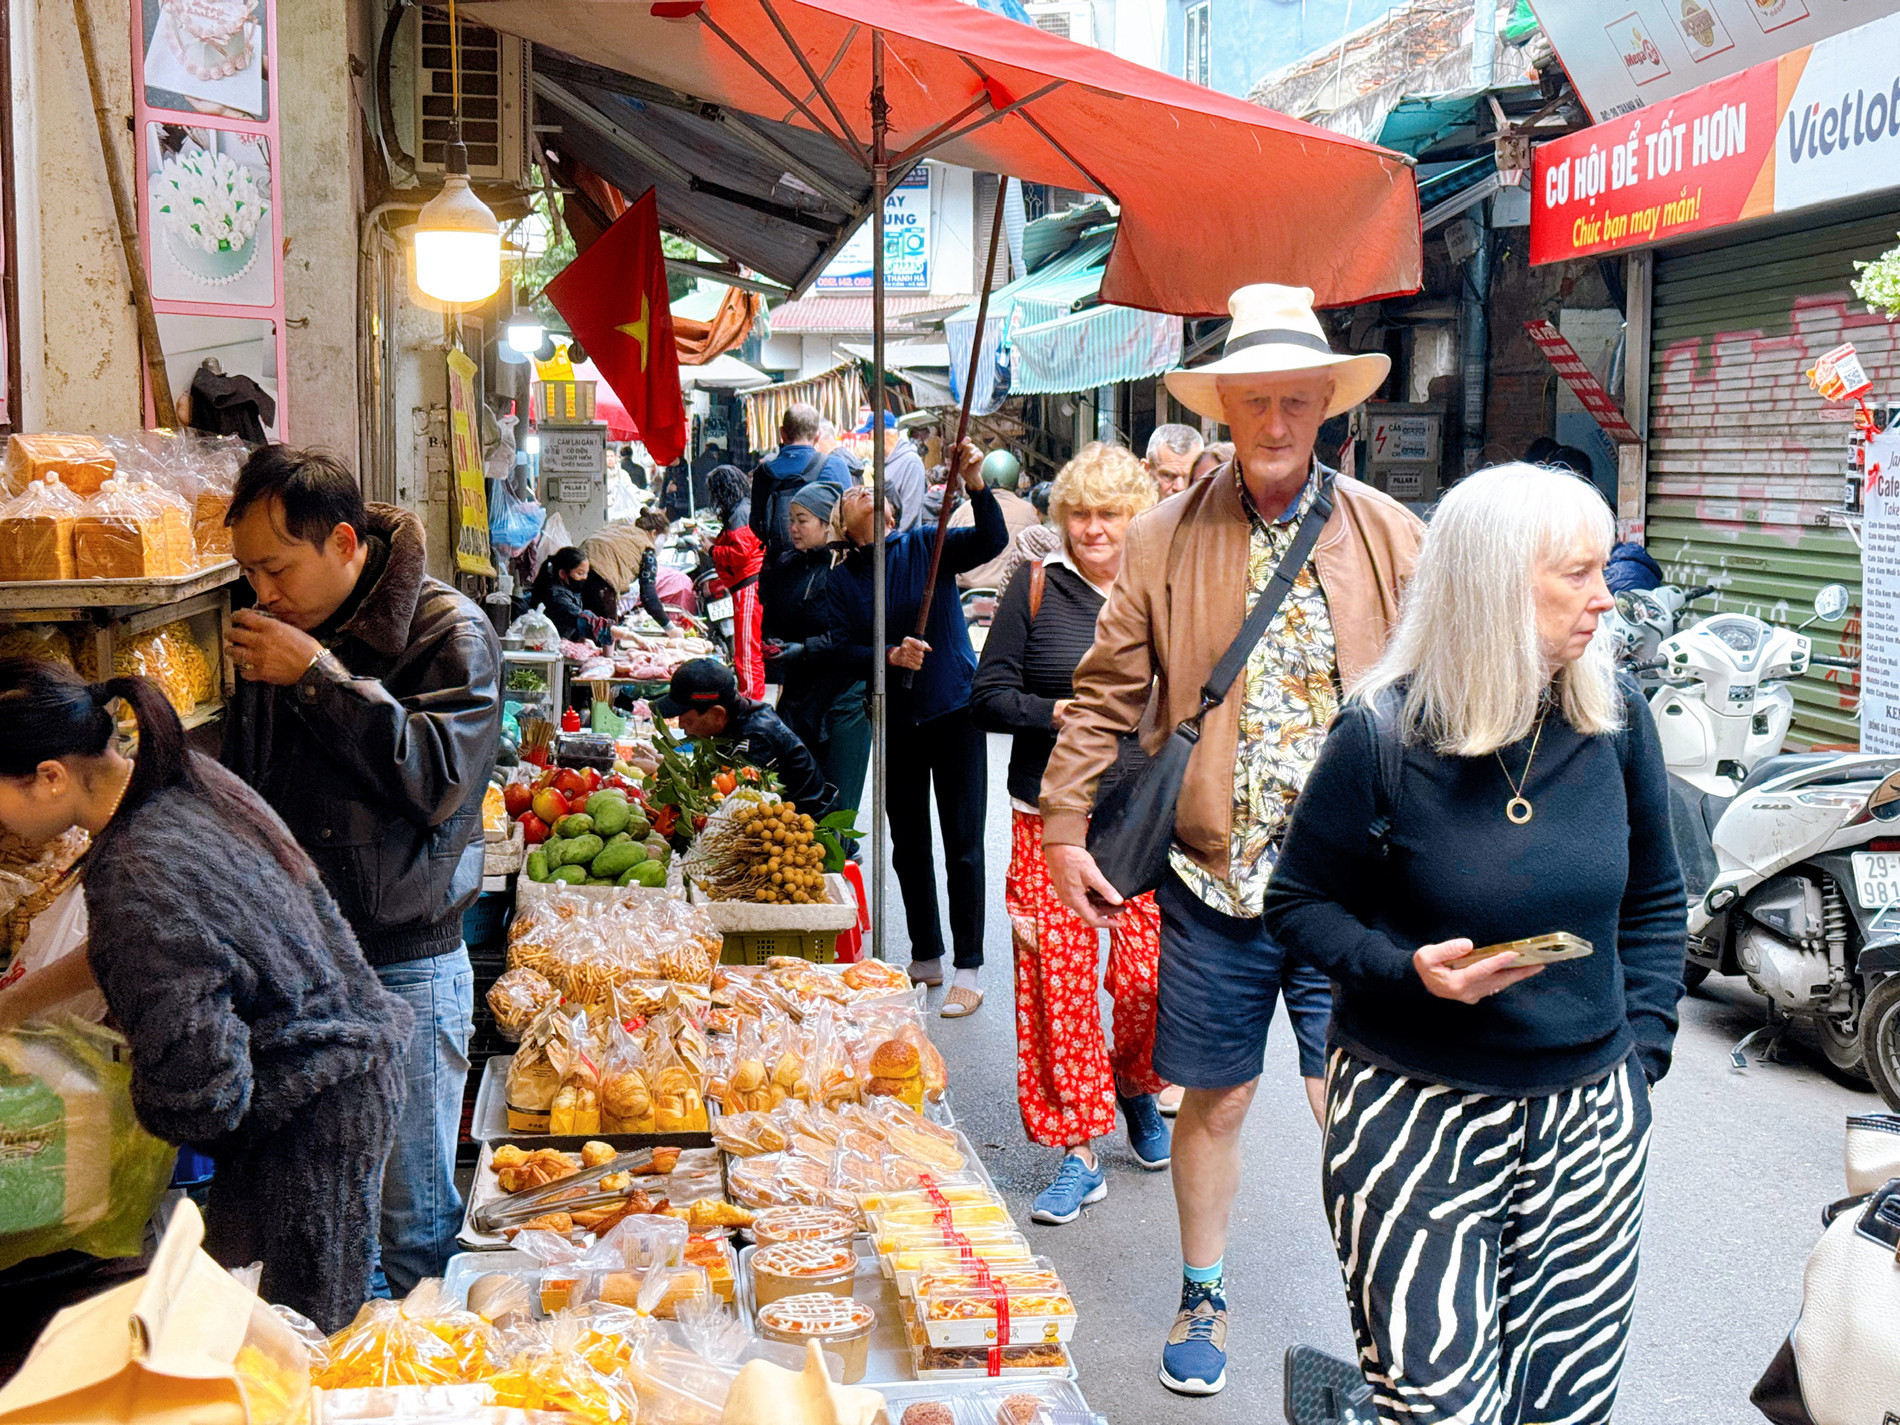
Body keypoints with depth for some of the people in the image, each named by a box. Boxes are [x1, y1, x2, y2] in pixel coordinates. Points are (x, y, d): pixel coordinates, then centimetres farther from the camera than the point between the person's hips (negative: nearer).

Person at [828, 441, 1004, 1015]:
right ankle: (925, 957, 26)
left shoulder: (926, 546, -1)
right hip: (894, 720, 3)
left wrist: (976, 486, -30)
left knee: (962, 843, -2)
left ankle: (968, 969, 5)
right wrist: (890, 655, -21)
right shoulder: (839, 581, 4)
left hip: (954, 709, -3)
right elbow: (843, 651, -3)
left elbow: (991, 542, -15)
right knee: (907, 844, 12)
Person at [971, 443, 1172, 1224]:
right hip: (1052, 816, -1)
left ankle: (1136, 1087, 33)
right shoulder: (1035, 588, 1)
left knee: (1150, 974, 0)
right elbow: (987, 696, -1)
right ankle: (1079, 1154, 12)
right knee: (1056, 981, -1)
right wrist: (1056, 713, -16)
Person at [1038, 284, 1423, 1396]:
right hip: (1213, 878, 1)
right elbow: (1108, 695, 6)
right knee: (1213, 1101, 13)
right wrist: (1067, 825, 2)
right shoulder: (1165, 541, 2)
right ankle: (1203, 1298, 35)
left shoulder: (1390, 537, 1)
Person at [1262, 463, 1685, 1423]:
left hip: (1586, 1118, 4)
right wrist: (1408, 970, -19)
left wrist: (1641, 1050, 4)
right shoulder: (1383, 736, -12)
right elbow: (1299, 902, -3)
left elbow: (1653, 899, 12)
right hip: (1416, 1114, -4)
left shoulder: (1614, 717, 1)